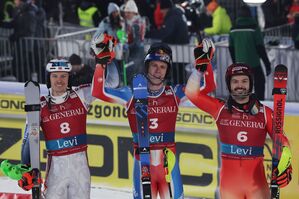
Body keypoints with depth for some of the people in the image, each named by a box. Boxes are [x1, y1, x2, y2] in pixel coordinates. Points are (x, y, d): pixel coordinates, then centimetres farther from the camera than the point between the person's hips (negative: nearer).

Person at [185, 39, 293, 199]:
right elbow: (191, 93, -5)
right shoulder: (220, 109, 4)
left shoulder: (264, 112, 4)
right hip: (229, 179, 1)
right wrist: (201, 66, -13)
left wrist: (284, 164, -14)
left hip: (257, 180, -1)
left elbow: (281, 141, 3)